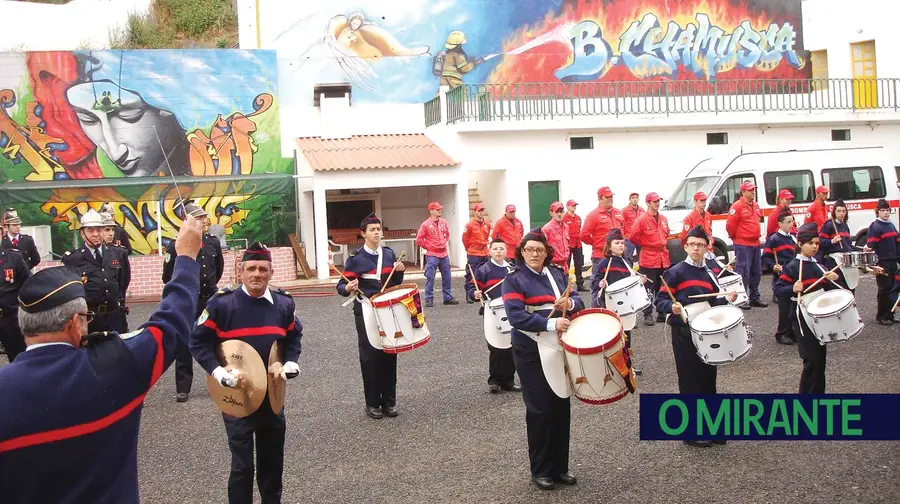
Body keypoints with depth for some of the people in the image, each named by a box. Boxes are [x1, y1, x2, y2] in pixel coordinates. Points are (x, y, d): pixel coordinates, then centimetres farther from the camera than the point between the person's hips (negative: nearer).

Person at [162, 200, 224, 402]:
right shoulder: (176, 246, -11)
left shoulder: (213, 243, 2)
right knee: (184, 346, 4)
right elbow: (168, 277, -4)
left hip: (210, 298, 4)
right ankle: (182, 389, 12)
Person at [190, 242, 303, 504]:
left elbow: (294, 337, 15)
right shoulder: (221, 304, -14)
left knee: (273, 459, 18)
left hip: (273, 395, 4)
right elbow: (198, 342, -8)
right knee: (242, 464, 2)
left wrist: (290, 364, -2)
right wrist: (219, 373, -19)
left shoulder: (283, 304, -1)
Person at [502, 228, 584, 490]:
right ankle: (541, 470, 12)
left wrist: (570, 303, -18)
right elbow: (516, 316, -21)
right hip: (531, 353, -5)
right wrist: (550, 323, -31)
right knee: (540, 409, -2)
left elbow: (579, 302, 6)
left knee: (561, 407, 9)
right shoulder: (514, 279, -8)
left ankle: (560, 466, 23)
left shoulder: (558, 274, 8)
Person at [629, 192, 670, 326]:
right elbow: (633, 237, -10)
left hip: (663, 259, 6)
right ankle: (648, 315, 5)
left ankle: (662, 313, 21)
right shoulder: (642, 220, -11)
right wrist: (645, 244, 0)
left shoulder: (663, 219, 10)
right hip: (648, 260, -6)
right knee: (649, 289, -1)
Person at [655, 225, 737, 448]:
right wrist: (672, 307, -29)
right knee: (690, 381, 0)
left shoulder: (709, 274, 13)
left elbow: (712, 304, 19)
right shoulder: (675, 272, -7)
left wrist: (726, 300, 0)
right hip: (684, 335, -6)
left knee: (708, 379, 11)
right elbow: (660, 301, -10)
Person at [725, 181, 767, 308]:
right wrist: (735, 237, -1)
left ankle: (754, 298, 24)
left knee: (756, 272, 14)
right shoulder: (737, 206, -14)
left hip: (755, 244, 9)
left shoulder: (755, 206, 13)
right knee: (743, 273, -8)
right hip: (742, 245, -9)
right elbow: (730, 225, -14)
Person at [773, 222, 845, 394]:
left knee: (820, 358, 12)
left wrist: (834, 279, -3)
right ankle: (807, 393, 0)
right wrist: (792, 289, -34)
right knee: (813, 359, -11)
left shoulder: (817, 266, 11)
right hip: (802, 319, -7)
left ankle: (818, 392, 23)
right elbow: (778, 290, -16)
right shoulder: (792, 267, -11)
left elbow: (828, 289, 17)